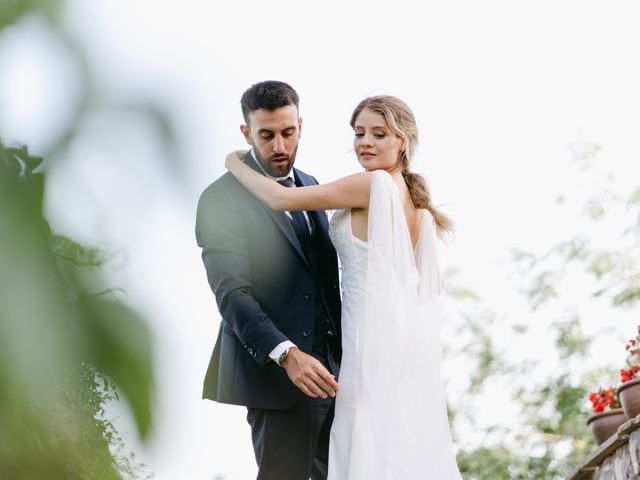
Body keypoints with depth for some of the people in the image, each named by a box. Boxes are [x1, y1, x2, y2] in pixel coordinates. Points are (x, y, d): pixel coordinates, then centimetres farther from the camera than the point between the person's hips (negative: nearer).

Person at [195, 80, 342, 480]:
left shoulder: (309, 187, 13)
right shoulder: (222, 199, -9)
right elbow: (232, 294, -18)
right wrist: (287, 354, -29)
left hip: (328, 368, 7)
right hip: (275, 373, -7)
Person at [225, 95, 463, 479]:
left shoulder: (373, 184, -13)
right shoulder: (413, 197, 13)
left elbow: (281, 199, -14)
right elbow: (434, 284, 17)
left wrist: (235, 164, 0)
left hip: (374, 339, -9)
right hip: (410, 338, 9)